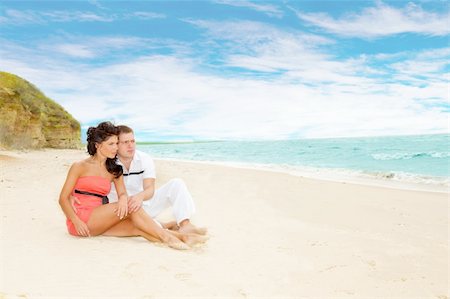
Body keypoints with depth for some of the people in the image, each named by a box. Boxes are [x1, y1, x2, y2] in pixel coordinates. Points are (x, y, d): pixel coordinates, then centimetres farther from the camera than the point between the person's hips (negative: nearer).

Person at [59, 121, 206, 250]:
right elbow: (63, 199, -3)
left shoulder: (115, 170, 13)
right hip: (81, 219, -5)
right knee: (130, 207, -25)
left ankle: (182, 237, -32)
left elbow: (123, 193, 1)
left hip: (98, 223, 5)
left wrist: (123, 199, -25)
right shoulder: (80, 167, -2)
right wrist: (76, 222, -18)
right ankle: (167, 237, -28)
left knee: (137, 227, -22)